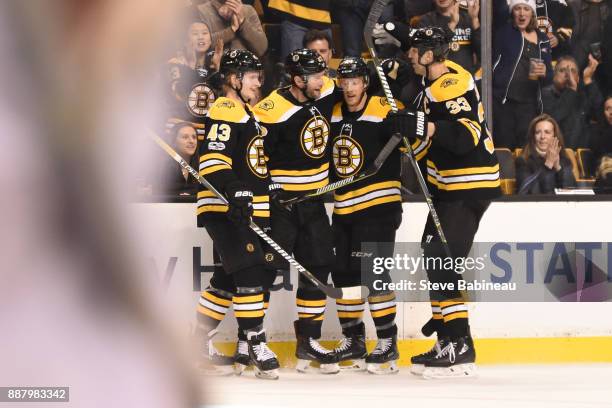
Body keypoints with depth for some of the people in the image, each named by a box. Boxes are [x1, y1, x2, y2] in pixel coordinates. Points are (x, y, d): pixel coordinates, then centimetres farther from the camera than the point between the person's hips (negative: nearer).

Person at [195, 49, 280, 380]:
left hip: (250, 210, 10)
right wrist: (234, 190, -33)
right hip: (223, 208, -10)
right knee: (250, 272, -16)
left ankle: (200, 338, 22)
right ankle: (256, 344, -16)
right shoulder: (225, 111, -12)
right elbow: (212, 159, -23)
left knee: (229, 278, 12)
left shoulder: (249, 114, 21)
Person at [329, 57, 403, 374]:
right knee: (343, 273, 10)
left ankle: (387, 343, -9)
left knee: (373, 271, -14)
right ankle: (353, 341, 22)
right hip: (343, 207, 7)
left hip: (378, 205, -7)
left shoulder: (384, 112, -13)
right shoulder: (334, 115, 9)